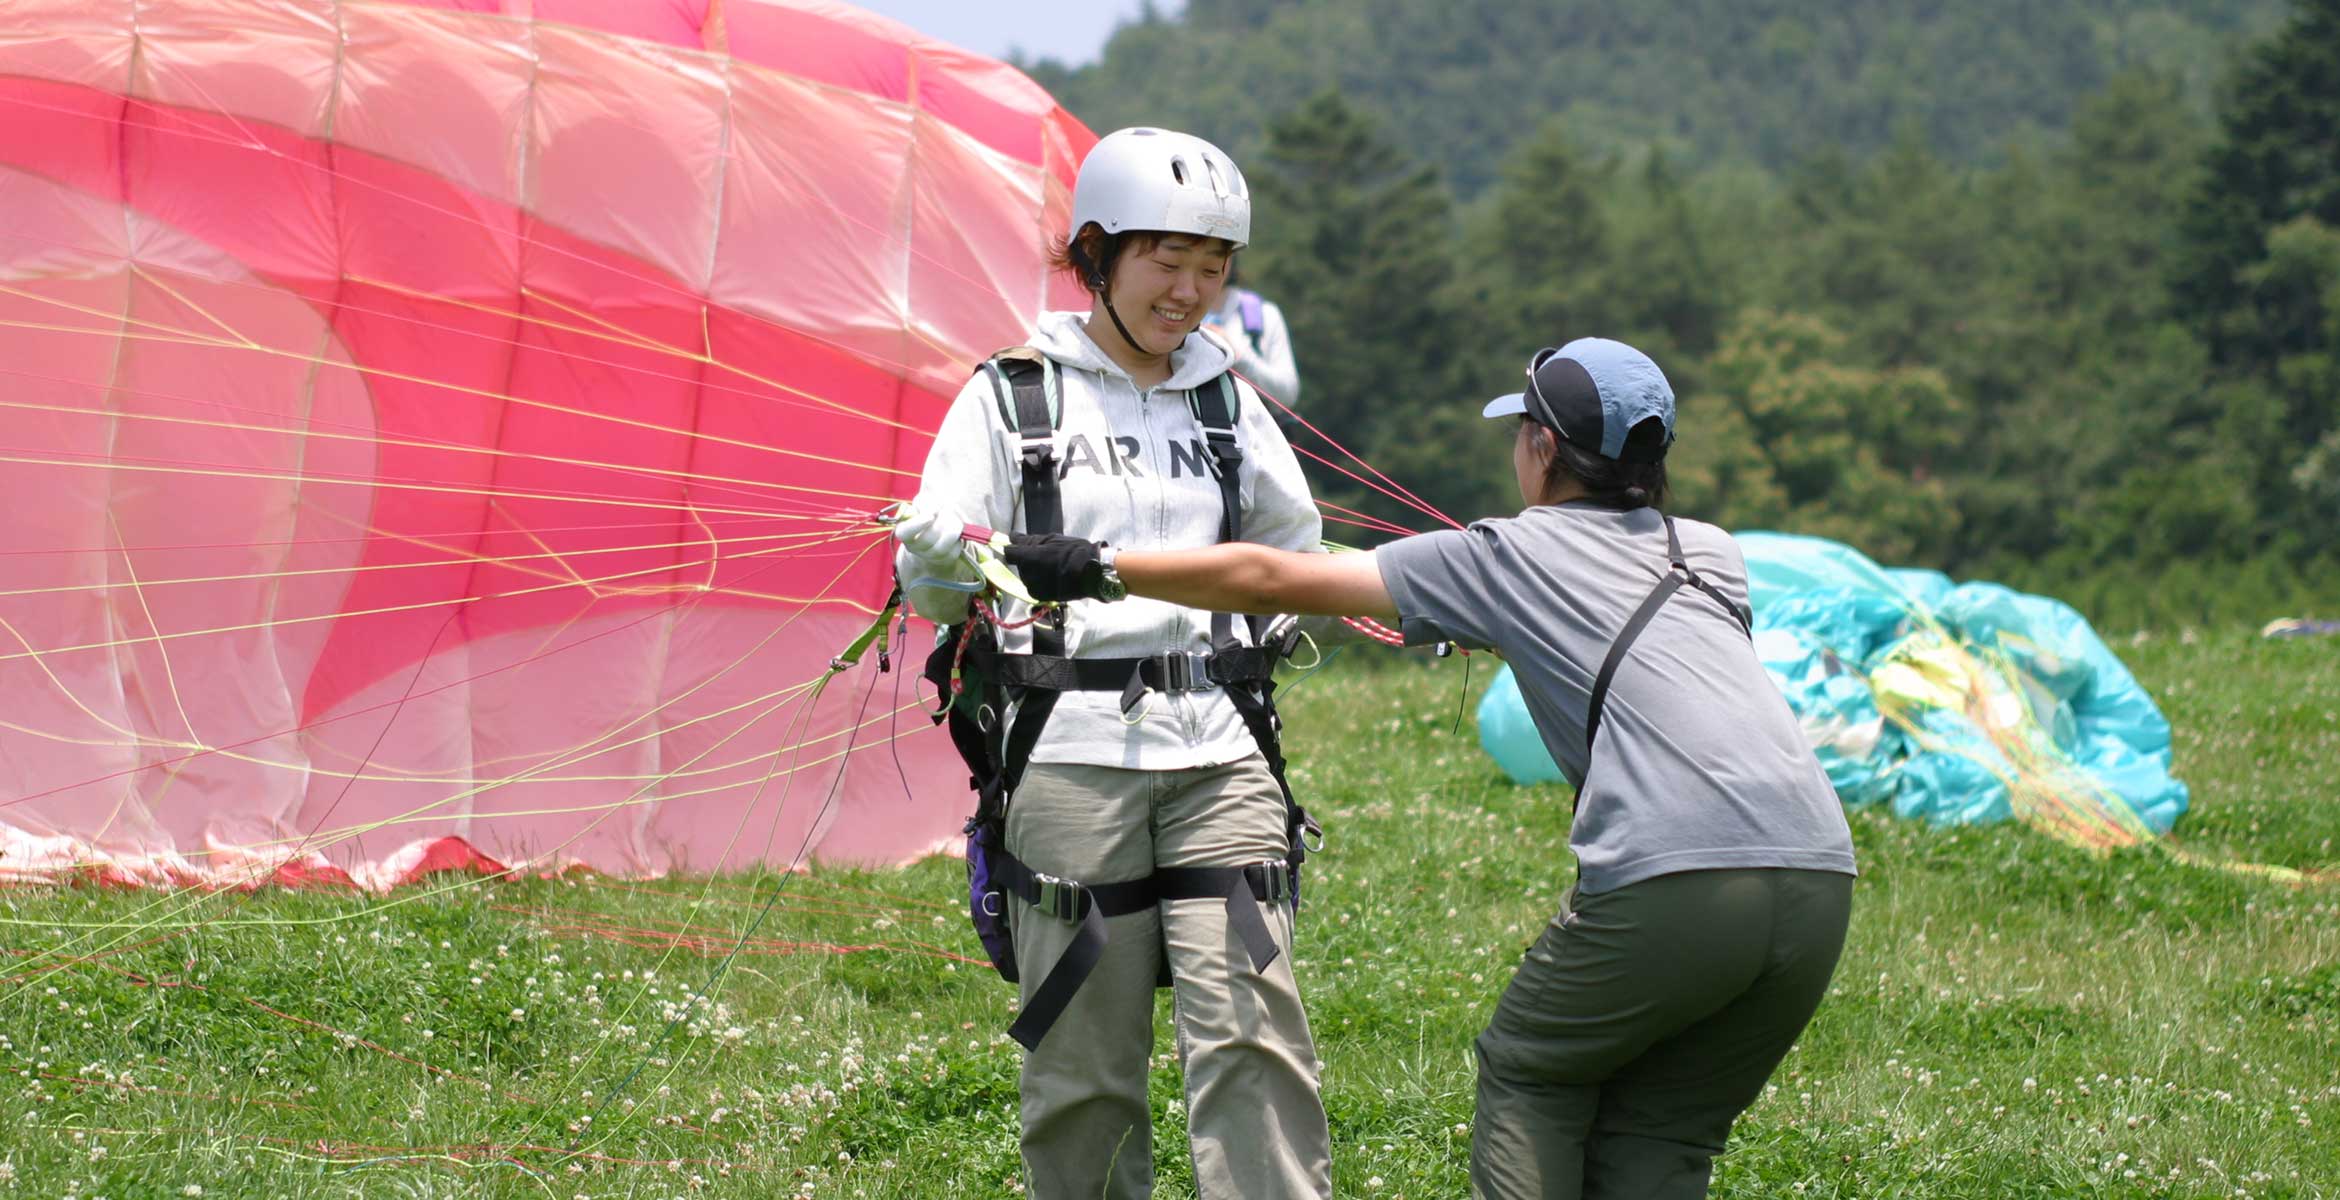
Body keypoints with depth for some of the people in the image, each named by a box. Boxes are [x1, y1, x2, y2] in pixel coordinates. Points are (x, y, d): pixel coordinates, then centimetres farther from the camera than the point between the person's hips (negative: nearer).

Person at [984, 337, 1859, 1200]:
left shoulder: (1507, 559, 13)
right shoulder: (1712, 555, 25)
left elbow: (1270, 581, 16)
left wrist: (1097, 568, 24)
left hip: (1672, 886, -5)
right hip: (1820, 878, 5)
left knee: (1525, 1075, 20)